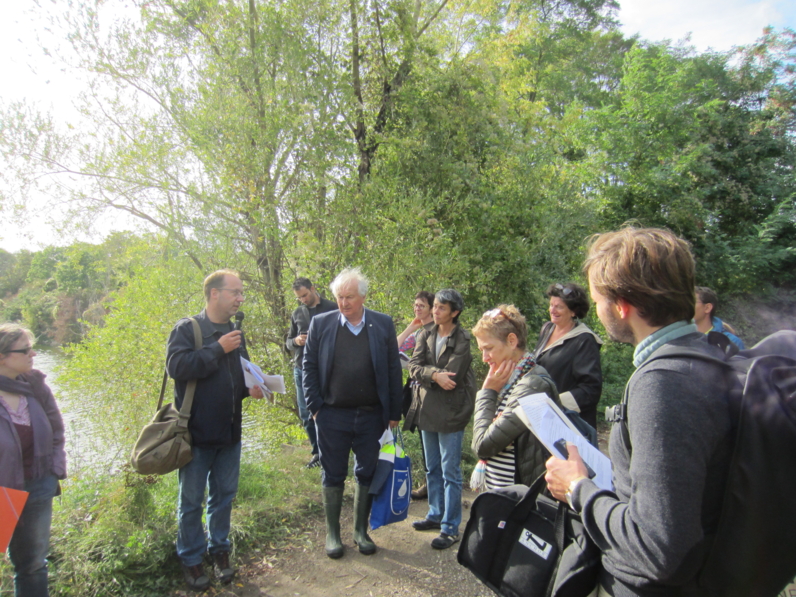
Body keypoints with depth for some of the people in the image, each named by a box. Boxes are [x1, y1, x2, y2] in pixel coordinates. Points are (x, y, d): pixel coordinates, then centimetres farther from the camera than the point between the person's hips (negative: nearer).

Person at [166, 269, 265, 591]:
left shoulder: (236, 334, 9)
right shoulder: (187, 329, -10)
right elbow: (176, 366, -25)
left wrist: (251, 388, -2)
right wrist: (218, 348, -23)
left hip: (230, 432, 5)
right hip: (196, 432, -5)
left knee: (224, 495, 17)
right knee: (191, 500, 10)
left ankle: (219, 550, 36)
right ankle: (190, 559, 29)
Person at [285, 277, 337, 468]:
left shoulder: (331, 309, -1)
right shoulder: (297, 313, 11)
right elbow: (288, 342, 15)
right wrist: (296, 341, -7)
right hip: (301, 369, 5)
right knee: (305, 414, 9)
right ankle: (317, 451, 24)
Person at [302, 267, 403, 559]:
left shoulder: (383, 324, -2)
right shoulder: (321, 324, -3)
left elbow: (393, 370, 1)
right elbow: (309, 367, 1)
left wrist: (394, 413, 0)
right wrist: (315, 407, -5)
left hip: (372, 415, 1)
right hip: (332, 416, -1)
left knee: (367, 475, 14)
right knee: (333, 476, 12)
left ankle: (361, 530, 32)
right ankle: (332, 533, 30)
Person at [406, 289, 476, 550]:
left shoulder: (463, 339, -11)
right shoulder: (425, 334, 5)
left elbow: (451, 376, -20)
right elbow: (414, 366, -7)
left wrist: (425, 373, -9)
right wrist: (435, 374, -23)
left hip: (451, 410, -6)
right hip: (427, 409, 6)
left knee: (450, 472, 2)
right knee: (432, 469, 19)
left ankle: (450, 528, 14)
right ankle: (436, 515, 35)